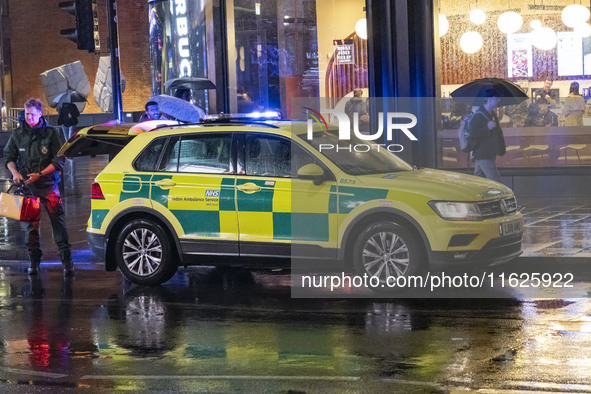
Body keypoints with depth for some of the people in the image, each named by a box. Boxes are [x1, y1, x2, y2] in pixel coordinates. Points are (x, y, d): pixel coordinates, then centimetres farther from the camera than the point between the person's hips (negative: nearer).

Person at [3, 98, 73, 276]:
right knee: (30, 223, 6)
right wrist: (15, 173, -5)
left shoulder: (51, 133, -2)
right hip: (27, 186, 3)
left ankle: (66, 259, -6)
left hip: (48, 184, -3)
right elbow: (9, 156, 14)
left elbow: (59, 160, -3)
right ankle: (34, 260, 15)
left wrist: (39, 174, -12)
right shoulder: (18, 134, 6)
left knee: (58, 220, -7)